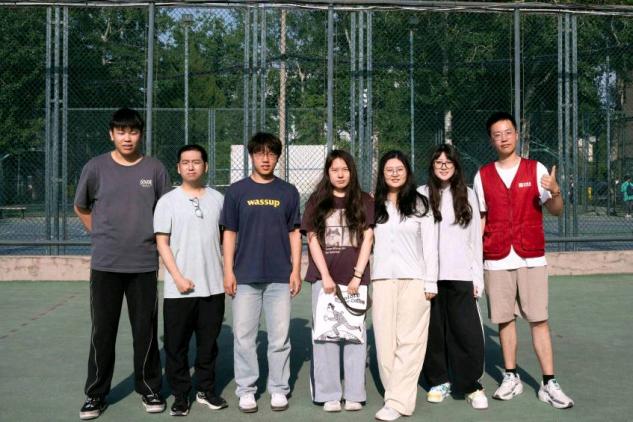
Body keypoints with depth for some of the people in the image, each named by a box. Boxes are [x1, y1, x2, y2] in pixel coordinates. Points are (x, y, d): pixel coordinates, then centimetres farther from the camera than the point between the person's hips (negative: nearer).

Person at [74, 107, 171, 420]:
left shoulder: (155, 169, 2)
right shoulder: (96, 167, 0)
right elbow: (81, 208, 13)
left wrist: (157, 240, 4)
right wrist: (102, 236, 9)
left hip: (144, 264, 0)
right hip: (105, 264, 0)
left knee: (145, 330, 7)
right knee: (102, 331, 6)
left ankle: (149, 388, 23)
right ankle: (96, 394, 19)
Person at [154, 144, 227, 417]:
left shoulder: (217, 199, 6)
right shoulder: (168, 201, -1)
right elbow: (162, 243, -4)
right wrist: (178, 277, -11)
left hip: (213, 286, 2)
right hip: (178, 289, -2)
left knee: (208, 342, 12)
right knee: (176, 345, 5)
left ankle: (206, 390, 26)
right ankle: (180, 395, 18)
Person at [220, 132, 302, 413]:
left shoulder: (288, 192, 7)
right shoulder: (237, 191, 4)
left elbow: (294, 233, 8)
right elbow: (229, 233, 5)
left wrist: (296, 270, 1)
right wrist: (228, 271, -2)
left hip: (280, 277, 0)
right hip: (245, 276, 0)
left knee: (279, 338, 6)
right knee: (244, 337, 4)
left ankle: (278, 389, 18)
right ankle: (246, 390, 16)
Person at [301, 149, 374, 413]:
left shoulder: (364, 201, 8)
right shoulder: (317, 201, 8)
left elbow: (367, 239, 3)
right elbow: (312, 240, 3)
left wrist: (357, 276, -6)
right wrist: (325, 276, -7)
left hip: (355, 278, 0)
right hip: (324, 278, 0)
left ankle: (354, 394, 9)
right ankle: (329, 395, 7)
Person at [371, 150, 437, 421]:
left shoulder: (420, 204, 5)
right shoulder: (374, 206, 11)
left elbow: (430, 246, 3)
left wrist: (431, 283, -2)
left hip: (414, 279, -2)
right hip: (382, 279, 2)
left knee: (409, 341, -5)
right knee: (385, 340, 1)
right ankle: (396, 393, 12)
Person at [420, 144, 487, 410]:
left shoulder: (467, 195, 11)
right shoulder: (421, 195, 4)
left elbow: (475, 238, 10)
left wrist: (478, 276, 6)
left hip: (461, 275, 1)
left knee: (468, 333, -4)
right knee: (434, 331, 6)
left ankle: (471, 386, 9)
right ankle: (438, 382, 21)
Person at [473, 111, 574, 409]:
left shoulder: (536, 169, 2)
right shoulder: (482, 175, 6)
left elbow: (556, 211, 0)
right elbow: (480, 219, 9)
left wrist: (555, 191, -22)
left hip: (531, 258, -1)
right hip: (496, 260, 1)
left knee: (539, 320, -1)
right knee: (505, 320, 7)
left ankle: (549, 384, 5)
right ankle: (511, 378, 18)